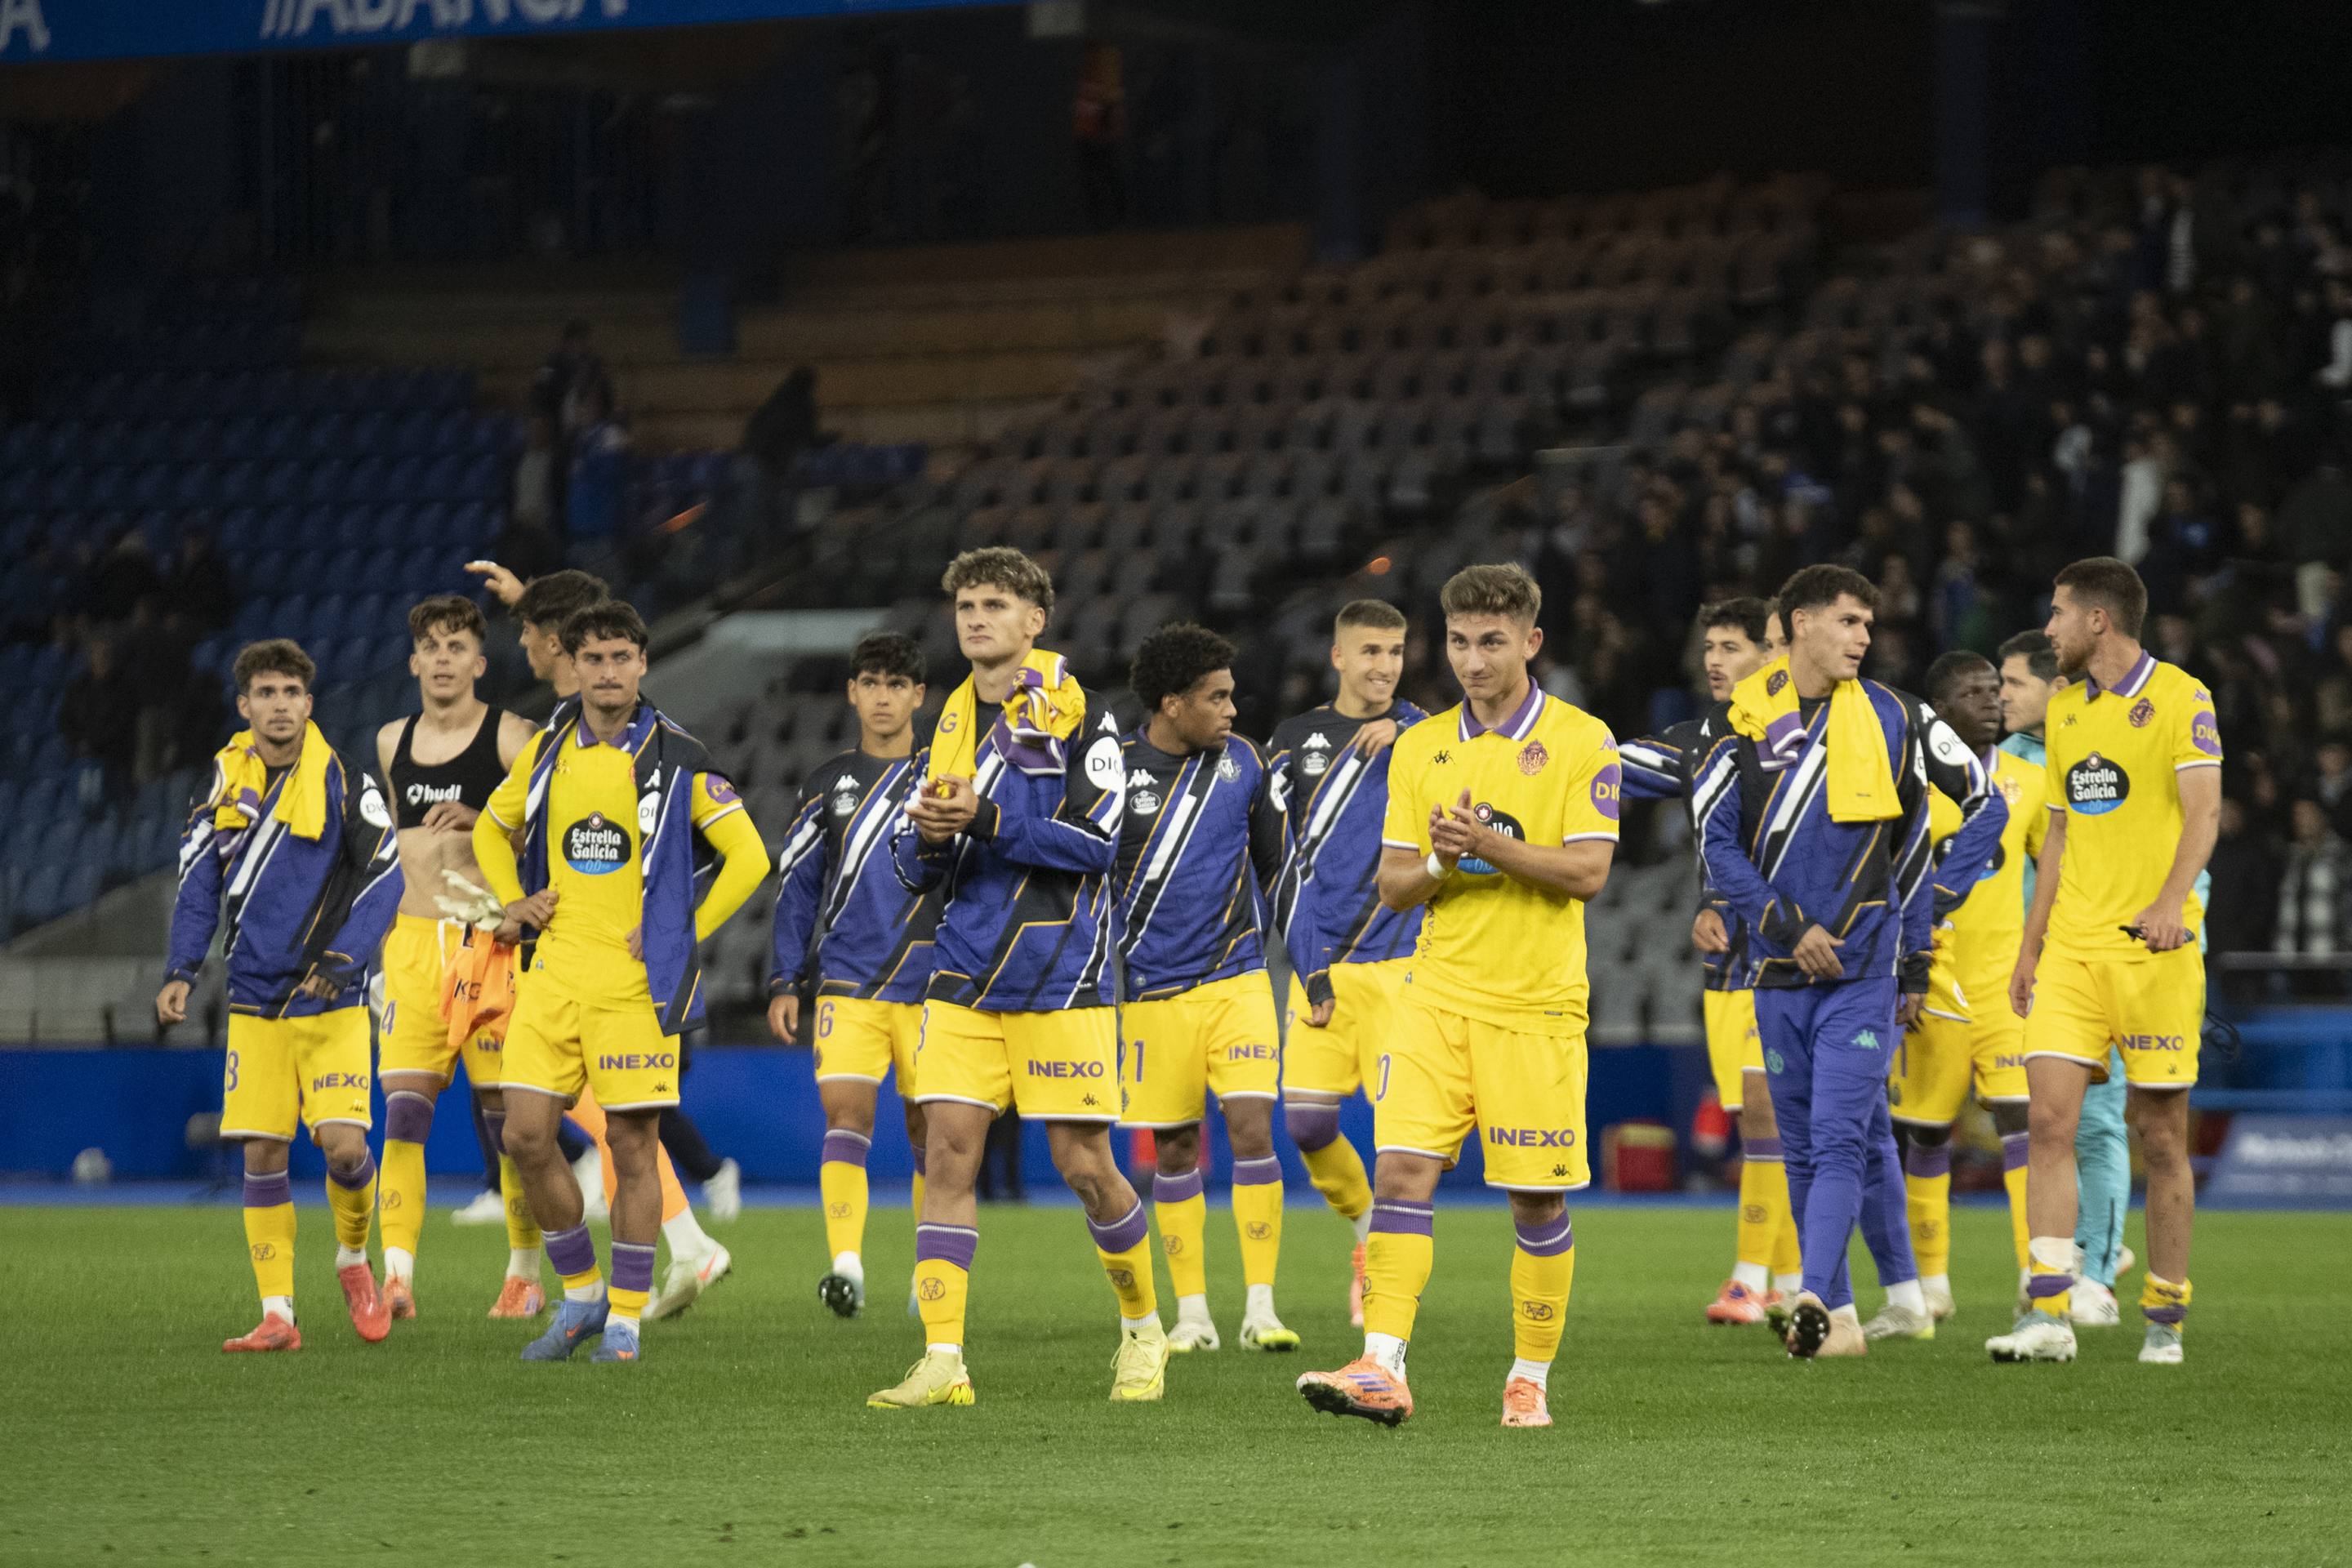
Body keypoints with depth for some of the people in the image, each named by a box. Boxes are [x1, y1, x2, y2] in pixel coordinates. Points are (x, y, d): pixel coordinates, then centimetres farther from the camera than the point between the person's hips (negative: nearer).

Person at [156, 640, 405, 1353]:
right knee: (261, 1155, -2)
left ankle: (353, 1261, 16)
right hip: (255, 1004, 3)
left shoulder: (344, 783, -5)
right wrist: (180, 971, -3)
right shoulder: (224, 780, 4)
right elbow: (199, 883, 9)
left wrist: (340, 962, -17)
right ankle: (277, 1315, 4)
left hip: (331, 1002, -3)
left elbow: (384, 879, -6)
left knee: (344, 1146, -13)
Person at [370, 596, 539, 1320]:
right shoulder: (392, 742, 13)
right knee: (403, 1105, -8)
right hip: (413, 940, 4)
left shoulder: (510, 737, -3)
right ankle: (397, 1276, -13)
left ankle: (524, 1274, 12)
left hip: (490, 940, -4)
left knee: (507, 1111, 0)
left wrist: (481, 821, -19)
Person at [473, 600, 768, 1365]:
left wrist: (685, 933, -5)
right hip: (556, 973, 4)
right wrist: (512, 900, 11)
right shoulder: (546, 751, 9)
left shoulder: (675, 759, -3)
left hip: (636, 979, -4)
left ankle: (625, 1318, 8)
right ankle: (581, 1294, 15)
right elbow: (492, 830, 27)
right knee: (526, 1136, -2)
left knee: (632, 1146, -2)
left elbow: (748, 857, -1)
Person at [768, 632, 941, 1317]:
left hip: (929, 984, -1)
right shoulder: (829, 783, 9)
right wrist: (785, 981, 5)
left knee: (928, 1125, 4)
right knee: (845, 1108, -16)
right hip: (847, 982, 1)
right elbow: (797, 885, 12)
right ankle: (846, 1263, -21)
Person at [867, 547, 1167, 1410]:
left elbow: (1096, 841, -14)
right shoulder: (954, 720, 12)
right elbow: (913, 866, 14)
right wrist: (929, 835, -9)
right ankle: (942, 1360, -7)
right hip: (966, 974, 4)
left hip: (1062, 979, -4)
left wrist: (986, 819, -20)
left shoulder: (1076, 712, -5)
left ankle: (1143, 1327, 22)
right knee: (948, 1146, -7)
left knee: (1084, 1163, -1)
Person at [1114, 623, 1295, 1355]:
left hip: (1236, 979, 1)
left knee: (1252, 1128, -12)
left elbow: (1274, 861, 17)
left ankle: (1260, 1308, -9)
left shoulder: (1241, 761, 3)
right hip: (1152, 987, -1)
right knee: (1173, 1148, 5)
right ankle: (1192, 1315, 15)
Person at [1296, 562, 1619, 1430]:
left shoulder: (1581, 741, -1)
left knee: (1538, 1197, 1)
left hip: (1536, 1001, -3)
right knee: (1402, 1167, -11)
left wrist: (1493, 843, -22)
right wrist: (1439, 863, -11)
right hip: (1437, 993, 3)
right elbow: (1392, 884, 11)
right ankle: (1382, 1369, -16)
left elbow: (1587, 871, -10)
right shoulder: (1420, 747, 11)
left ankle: (1530, 1379, 15)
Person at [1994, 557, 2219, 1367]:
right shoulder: (2064, 709, 17)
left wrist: (2171, 901, -30)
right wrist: (2030, 944, 20)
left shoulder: (2179, 698, -4)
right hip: (2072, 946, 6)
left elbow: (2203, 812, -14)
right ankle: (2048, 1315, -11)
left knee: (2161, 1133, 0)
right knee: (2049, 1119, -8)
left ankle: (2164, 1321, 10)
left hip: (2155, 947, -5)